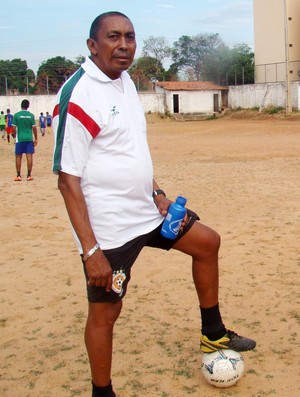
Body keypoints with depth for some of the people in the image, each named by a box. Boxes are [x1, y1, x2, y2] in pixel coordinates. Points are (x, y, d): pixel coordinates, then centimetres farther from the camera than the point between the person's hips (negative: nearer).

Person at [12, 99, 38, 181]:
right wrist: (36, 139, 8)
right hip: (29, 139, 1)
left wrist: (15, 136, 12)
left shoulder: (16, 115, -3)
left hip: (20, 139, -1)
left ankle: (18, 175, 7)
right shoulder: (31, 115, 0)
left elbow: (14, 128, -4)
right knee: (29, 156, 2)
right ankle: (29, 175, 2)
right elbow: (34, 128, 0)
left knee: (18, 157, 7)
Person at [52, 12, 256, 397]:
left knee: (207, 242, 17)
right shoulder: (78, 94, -19)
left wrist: (156, 192, 10)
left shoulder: (125, 81, 8)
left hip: (144, 211, 9)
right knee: (105, 312, 2)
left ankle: (212, 333, 34)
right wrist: (90, 250, -24)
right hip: (109, 228, -9)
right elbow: (68, 179, -21)